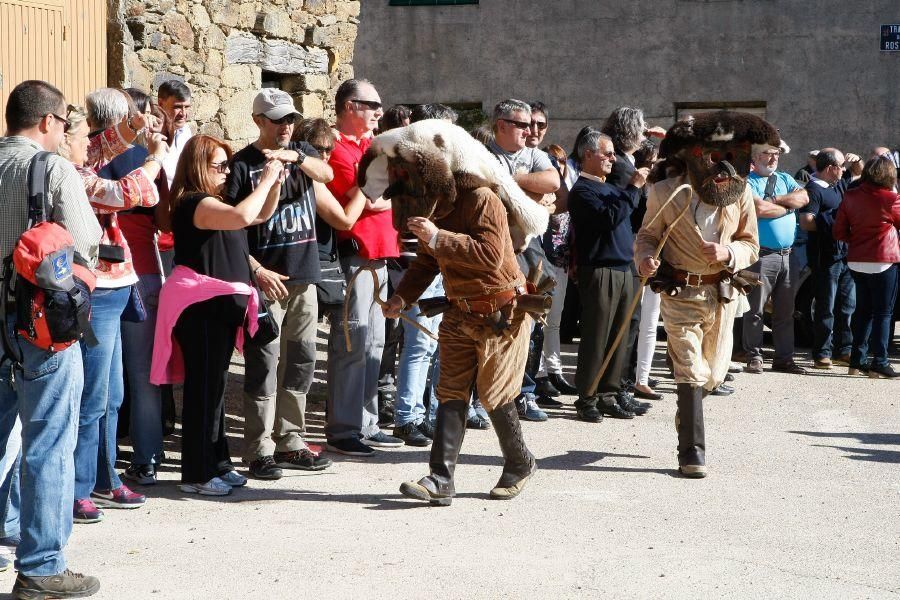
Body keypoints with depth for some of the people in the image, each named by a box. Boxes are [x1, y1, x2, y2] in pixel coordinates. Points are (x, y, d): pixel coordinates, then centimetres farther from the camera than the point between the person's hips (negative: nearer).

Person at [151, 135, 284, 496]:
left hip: (219, 305, 10)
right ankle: (196, 475, 0)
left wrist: (276, 183, 10)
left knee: (214, 388, 15)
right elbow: (241, 216, -31)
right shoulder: (194, 203, -14)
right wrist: (265, 179, -19)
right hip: (201, 307, -10)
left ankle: (217, 465, 23)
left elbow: (261, 216, 26)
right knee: (204, 389, -6)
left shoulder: (214, 203, 16)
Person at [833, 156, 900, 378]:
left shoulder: (850, 196, 1)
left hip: (856, 261, 5)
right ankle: (879, 363, -3)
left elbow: (839, 232, 1)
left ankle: (857, 360, 17)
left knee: (863, 310, 15)